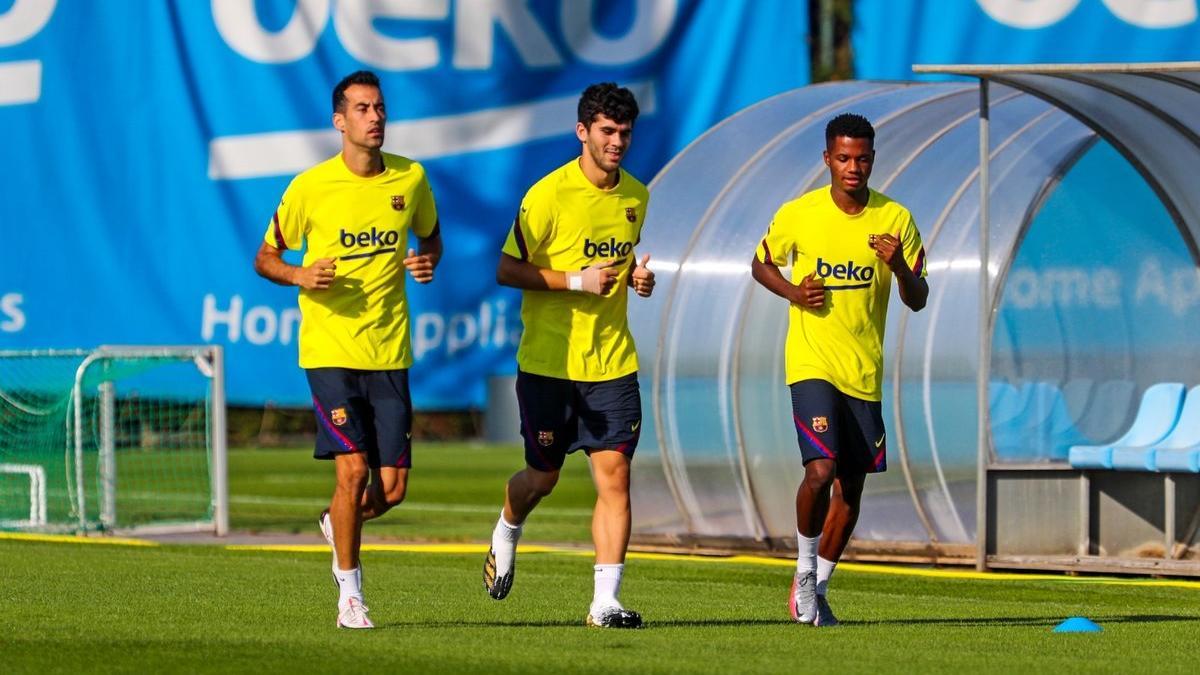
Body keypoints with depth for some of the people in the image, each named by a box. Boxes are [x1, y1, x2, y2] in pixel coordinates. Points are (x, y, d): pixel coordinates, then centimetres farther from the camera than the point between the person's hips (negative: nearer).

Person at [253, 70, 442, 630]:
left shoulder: (411, 179, 3)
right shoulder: (310, 187, -5)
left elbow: (431, 236, 22)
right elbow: (265, 258, 6)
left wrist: (428, 262, -2)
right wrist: (300, 276, -15)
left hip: (389, 353, 3)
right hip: (329, 350, -3)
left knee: (393, 488, 0)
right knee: (353, 470, -13)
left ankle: (338, 524, 35)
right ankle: (349, 596, 2)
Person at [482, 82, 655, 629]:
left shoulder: (636, 196, 6)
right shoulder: (549, 194, -11)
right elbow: (507, 270, -10)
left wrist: (637, 276, 2)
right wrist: (577, 281, -19)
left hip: (612, 363, 4)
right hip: (549, 362, -4)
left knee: (614, 475, -8)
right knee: (544, 476, 8)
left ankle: (605, 602, -8)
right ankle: (506, 534, 42)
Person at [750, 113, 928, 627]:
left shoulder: (895, 219, -1)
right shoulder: (798, 215, -4)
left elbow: (918, 301, 1)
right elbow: (761, 264, 12)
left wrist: (900, 266, -20)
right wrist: (792, 292, -8)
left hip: (865, 372, 3)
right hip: (812, 364, -3)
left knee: (852, 487, 8)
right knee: (821, 470, -20)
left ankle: (817, 590, 26)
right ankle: (805, 568, 4)